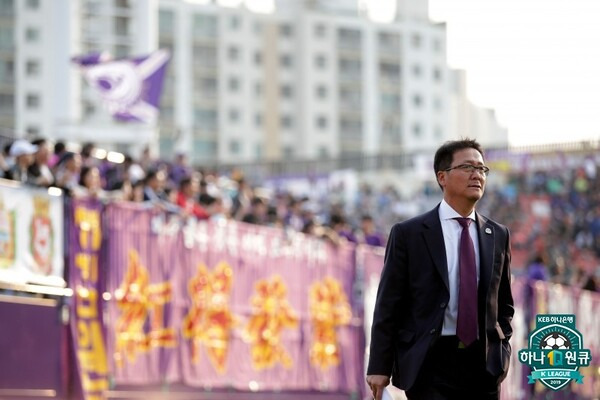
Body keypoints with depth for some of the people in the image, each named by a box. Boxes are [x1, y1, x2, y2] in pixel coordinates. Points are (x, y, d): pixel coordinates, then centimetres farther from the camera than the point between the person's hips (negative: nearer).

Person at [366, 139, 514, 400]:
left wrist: (501, 349, 6)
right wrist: (379, 367, -6)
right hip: (430, 362, -4)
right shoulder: (408, 234, 0)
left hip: (483, 362, 4)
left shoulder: (498, 236, 12)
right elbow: (388, 305, -1)